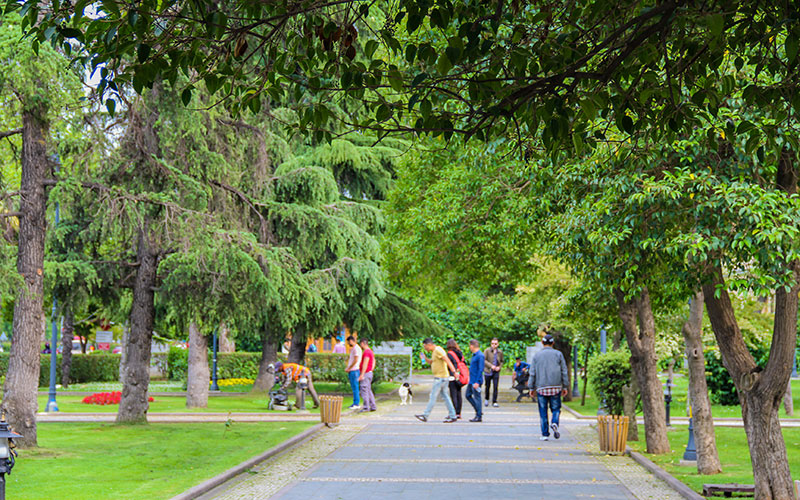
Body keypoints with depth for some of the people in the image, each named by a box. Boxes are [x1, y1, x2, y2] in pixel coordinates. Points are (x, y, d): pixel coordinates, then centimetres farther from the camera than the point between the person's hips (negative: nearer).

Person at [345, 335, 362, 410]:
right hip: (351, 371, 10)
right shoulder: (352, 349, 18)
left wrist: (349, 368, -11)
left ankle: (356, 404, -5)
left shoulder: (356, 348, -13)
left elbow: (356, 360, -18)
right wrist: (347, 368, 12)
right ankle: (355, 403, 16)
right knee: (353, 388, 12)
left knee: (355, 387, -7)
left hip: (354, 370, -10)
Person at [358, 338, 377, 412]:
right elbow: (373, 363, 21)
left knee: (364, 390, -8)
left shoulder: (366, 352, -14)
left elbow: (365, 364, -20)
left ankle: (366, 407, -9)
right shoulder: (371, 352, 17)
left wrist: (362, 375, -22)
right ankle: (373, 406, 13)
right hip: (369, 373, 10)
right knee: (368, 391, 12)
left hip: (365, 373, -10)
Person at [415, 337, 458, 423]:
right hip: (439, 377, 10)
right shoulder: (434, 351, 17)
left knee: (433, 396, -6)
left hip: (441, 377, -10)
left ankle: (425, 416, -3)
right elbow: (433, 362, 29)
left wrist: (454, 371, -35)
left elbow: (447, 360, -25)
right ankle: (452, 416, 9)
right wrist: (425, 359, 11)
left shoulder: (438, 350, -15)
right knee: (445, 396, 9)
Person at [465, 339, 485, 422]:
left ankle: (479, 416, 1)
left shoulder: (480, 355, -16)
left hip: (476, 381, -10)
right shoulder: (474, 355, 14)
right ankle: (479, 410, 20)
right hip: (471, 381, 10)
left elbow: (480, 369, -20)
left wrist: (477, 382, -23)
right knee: (468, 395, 13)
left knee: (477, 397, -4)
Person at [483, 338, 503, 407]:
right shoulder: (487, 351, -4)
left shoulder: (500, 352, 5)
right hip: (488, 371, -1)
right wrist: (491, 366, -19)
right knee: (488, 386, 9)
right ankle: (487, 399, 32)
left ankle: (494, 402, -2)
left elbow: (501, 361, 16)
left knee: (496, 387, -7)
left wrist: (499, 367, -4)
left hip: (496, 372, 1)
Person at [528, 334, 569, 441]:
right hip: (555, 387, 0)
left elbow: (532, 373, 4)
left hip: (541, 388, 0)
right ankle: (555, 423, -20)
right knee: (555, 408, 9)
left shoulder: (537, 355, 6)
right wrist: (565, 387, 8)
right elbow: (564, 372, 3)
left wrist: (531, 388, 9)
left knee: (543, 412, 4)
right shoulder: (558, 354, 5)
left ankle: (545, 434, 2)